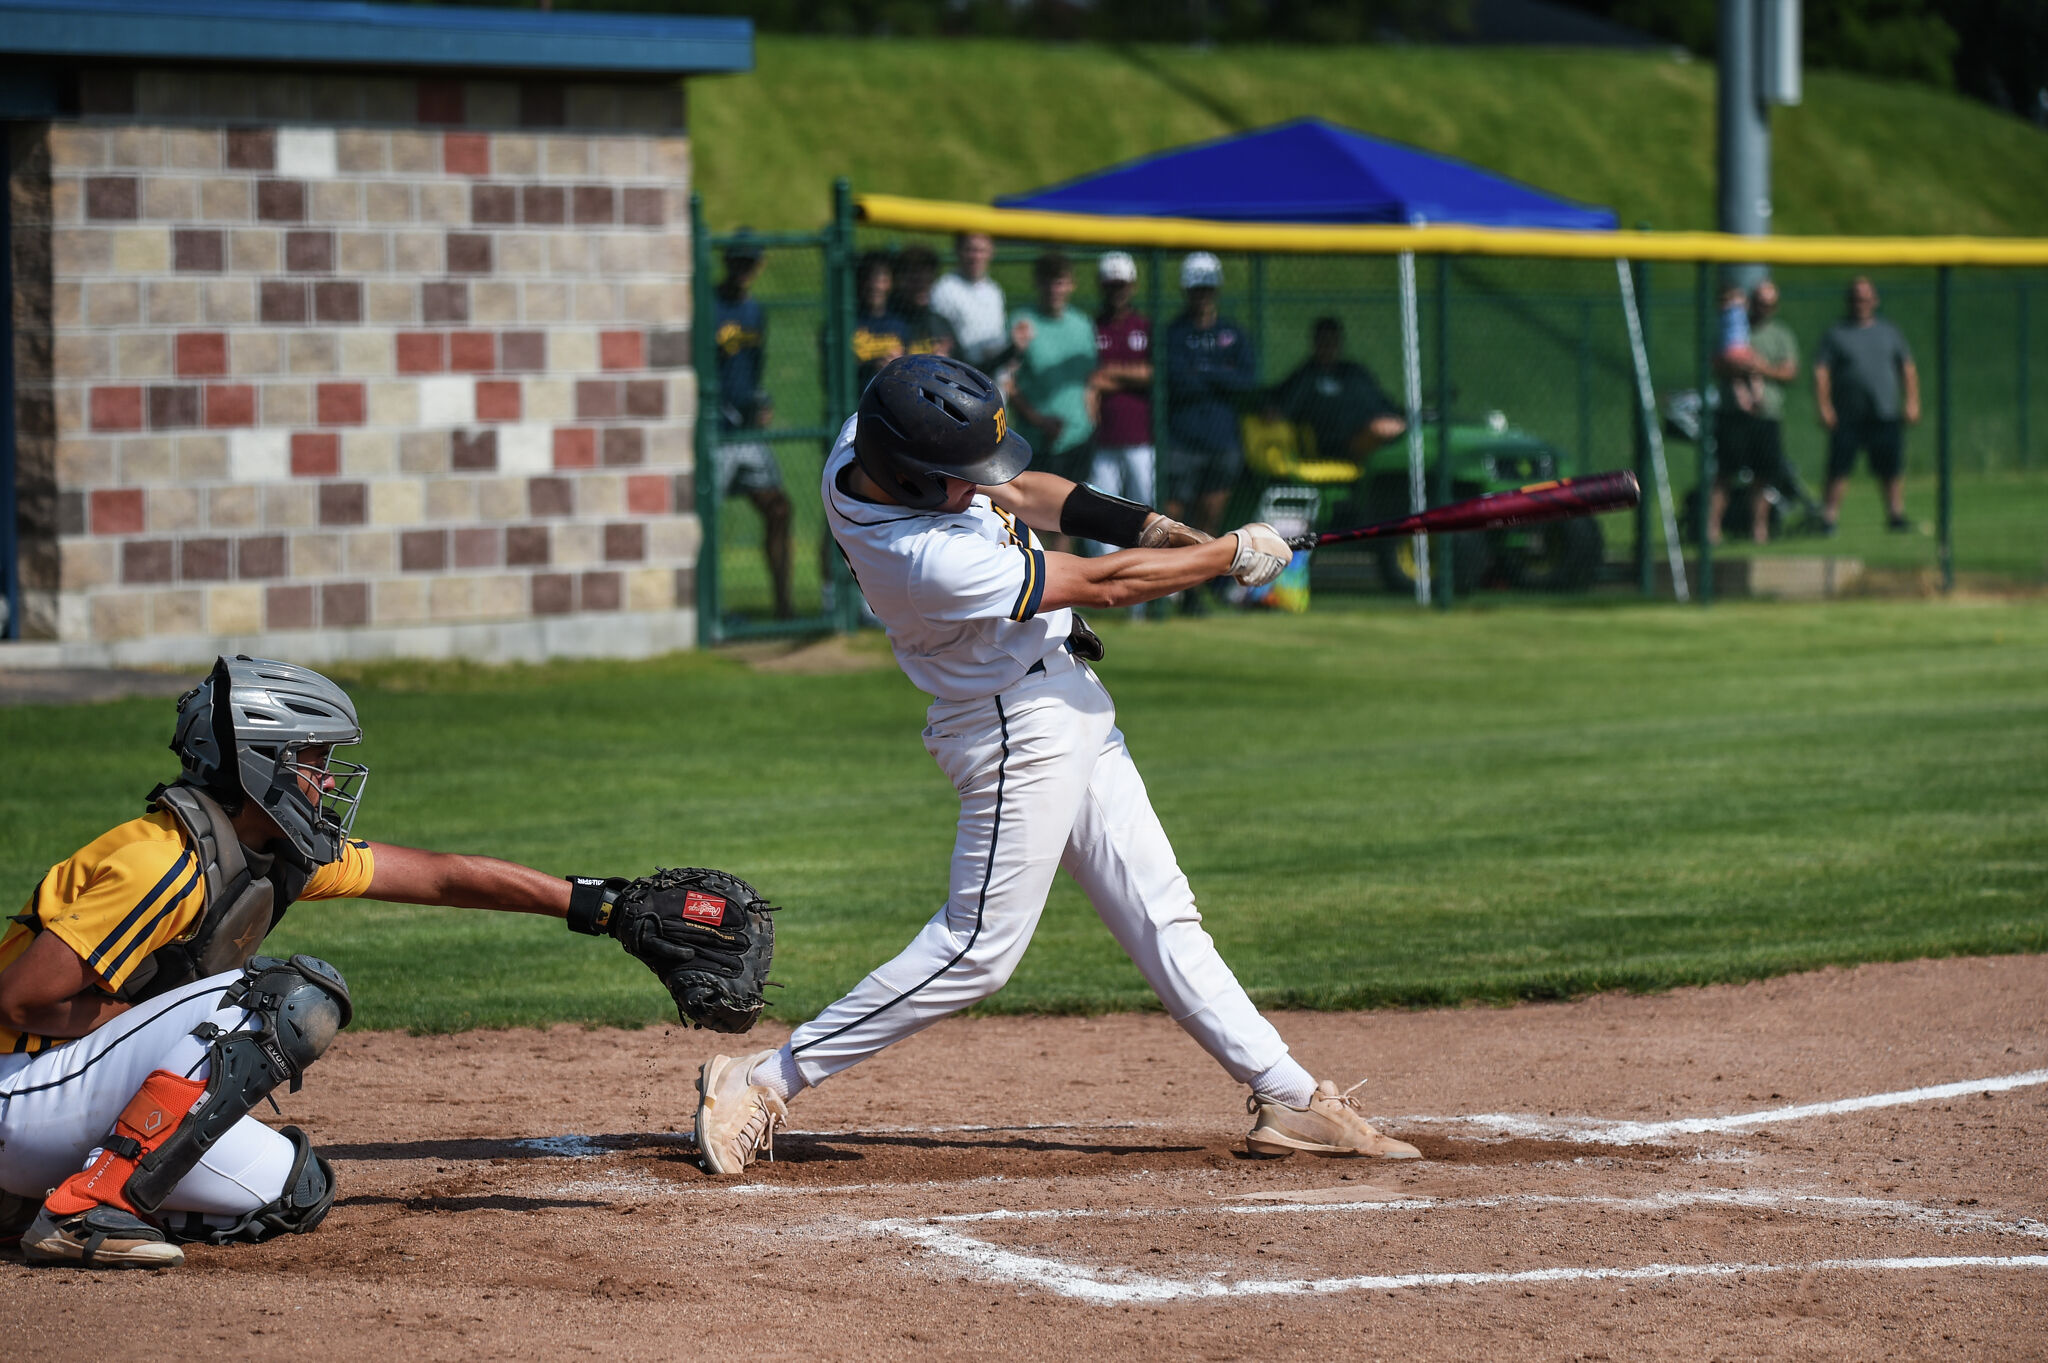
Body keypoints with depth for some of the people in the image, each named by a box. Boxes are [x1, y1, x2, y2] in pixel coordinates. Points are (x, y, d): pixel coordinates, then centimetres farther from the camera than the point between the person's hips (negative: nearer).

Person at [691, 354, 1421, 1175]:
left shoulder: (862, 447, -8)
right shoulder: (926, 561, -33)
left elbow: (1013, 491, 9)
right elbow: (1104, 586, -22)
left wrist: (1147, 525, -3)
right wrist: (1234, 555, -11)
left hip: (1066, 715, 10)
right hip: (1021, 730, -10)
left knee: (1160, 915, 10)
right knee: (977, 949, -5)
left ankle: (1287, 1098, 14)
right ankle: (762, 1084, 0)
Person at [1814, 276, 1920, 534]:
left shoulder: (1888, 332, 15)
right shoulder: (1836, 334, 6)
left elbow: (1908, 369, 17)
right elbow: (1821, 372, 1)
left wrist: (1912, 403, 7)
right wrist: (1824, 407, -9)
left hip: (1886, 415, 3)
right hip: (1847, 416, -3)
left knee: (1891, 468, 2)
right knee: (1839, 469, -6)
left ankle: (1895, 513, 11)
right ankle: (1830, 516, -3)